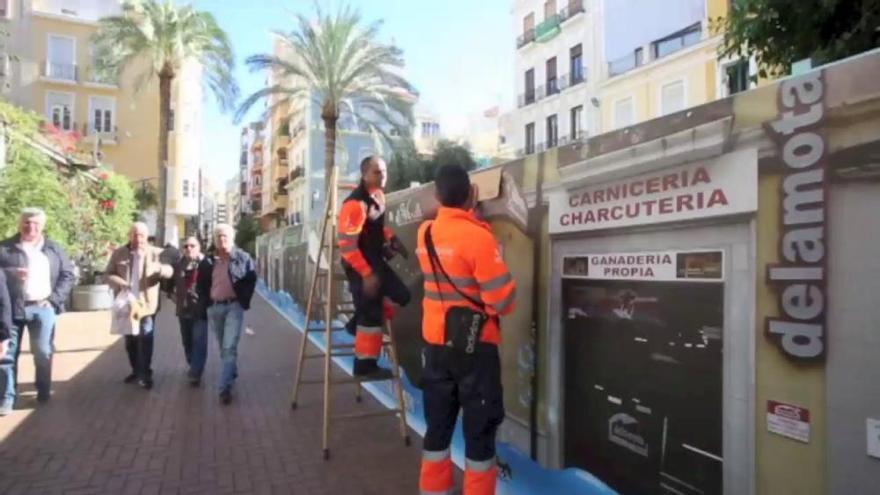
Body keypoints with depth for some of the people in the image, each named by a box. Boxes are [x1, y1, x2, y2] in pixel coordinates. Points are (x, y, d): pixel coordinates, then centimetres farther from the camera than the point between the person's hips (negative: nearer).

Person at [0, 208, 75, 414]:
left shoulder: (53, 249, 9)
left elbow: (68, 274, 8)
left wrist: (54, 298, -3)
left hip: (42, 307, 1)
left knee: (43, 353, 6)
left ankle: (44, 392, 21)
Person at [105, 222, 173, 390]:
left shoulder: (156, 253, -4)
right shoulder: (118, 254, 1)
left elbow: (170, 271, -15)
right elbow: (108, 274, 1)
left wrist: (159, 268, -38)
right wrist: (120, 283, -20)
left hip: (146, 304, -3)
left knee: (145, 341, -1)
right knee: (130, 341, 15)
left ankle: (146, 374, 9)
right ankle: (135, 371, 31)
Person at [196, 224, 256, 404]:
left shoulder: (243, 258, -3)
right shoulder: (208, 261, 6)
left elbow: (251, 280, 0)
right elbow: (201, 284, 14)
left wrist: (244, 301, -6)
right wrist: (205, 302, 4)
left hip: (234, 306, -4)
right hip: (214, 307, 4)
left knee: (230, 348, -11)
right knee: (223, 348, 16)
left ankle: (225, 387, -10)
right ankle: (232, 374, 37)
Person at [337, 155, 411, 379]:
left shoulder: (378, 195, 7)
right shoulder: (355, 203, -23)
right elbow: (347, 244, -25)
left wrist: (391, 239, 5)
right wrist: (366, 273, -24)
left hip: (376, 260, 9)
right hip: (360, 266, -9)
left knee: (401, 295, 14)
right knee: (370, 314, -2)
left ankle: (359, 324, 27)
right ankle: (365, 365, 13)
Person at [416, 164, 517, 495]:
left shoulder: (425, 233, 0)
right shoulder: (477, 236, -19)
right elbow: (502, 298, -20)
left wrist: (469, 211, 21)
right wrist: (503, 307, 1)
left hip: (435, 342, 6)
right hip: (475, 346, -6)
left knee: (438, 423, 17)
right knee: (479, 428, 7)